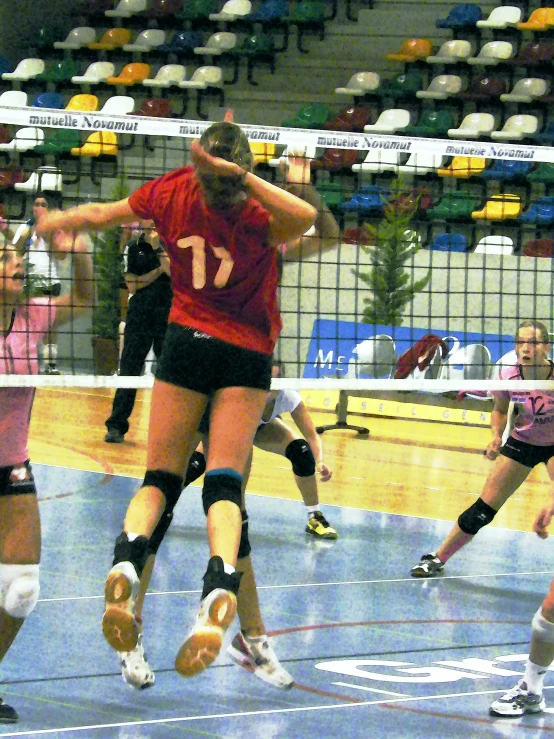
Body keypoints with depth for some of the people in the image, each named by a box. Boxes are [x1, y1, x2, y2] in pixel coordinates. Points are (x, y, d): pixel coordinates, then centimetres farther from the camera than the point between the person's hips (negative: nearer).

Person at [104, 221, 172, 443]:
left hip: (168, 318, 0)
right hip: (139, 318, 0)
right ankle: (117, 426, -3)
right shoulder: (133, 248, 6)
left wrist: (158, 248, -16)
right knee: (128, 371, -4)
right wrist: (158, 271, -9)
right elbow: (133, 285, -1)